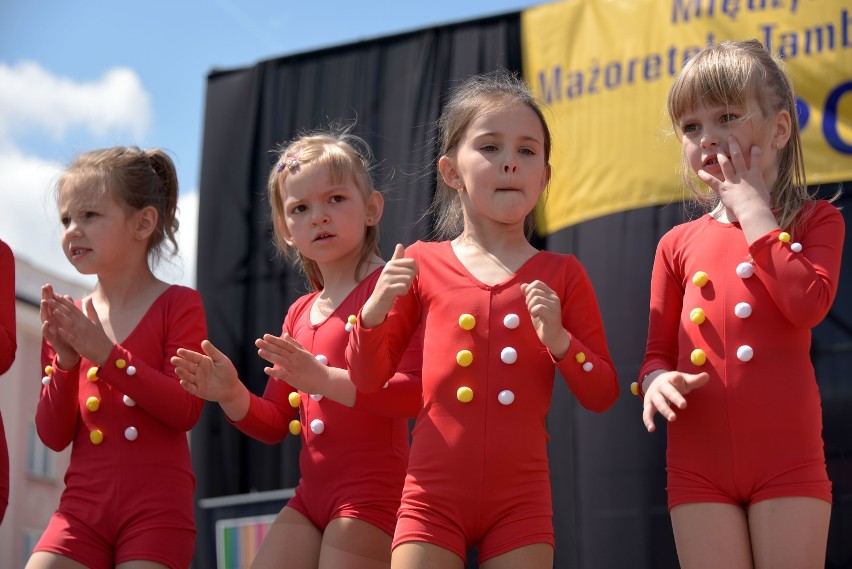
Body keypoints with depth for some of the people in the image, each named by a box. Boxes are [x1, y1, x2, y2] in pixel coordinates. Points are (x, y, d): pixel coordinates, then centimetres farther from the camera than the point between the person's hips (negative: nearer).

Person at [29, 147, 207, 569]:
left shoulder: (178, 305, 0)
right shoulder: (66, 320, 9)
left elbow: (187, 410, -12)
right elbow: (54, 436, 7)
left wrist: (105, 353, -17)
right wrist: (66, 363, -10)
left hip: (156, 507, -3)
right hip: (83, 506, 3)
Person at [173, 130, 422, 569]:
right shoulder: (299, 314, 18)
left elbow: (418, 390, -19)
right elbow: (274, 424, 20)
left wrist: (325, 379, -28)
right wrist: (231, 395, -1)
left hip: (371, 495, -7)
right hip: (310, 496, 7)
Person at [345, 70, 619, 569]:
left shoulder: (562, 275, 4)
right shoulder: (422, 265, 4)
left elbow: (602, 394, 4)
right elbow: (367, 379, 8)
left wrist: (559, 340, -14)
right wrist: (375, 310, -10)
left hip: (520, 502, 0)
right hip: (433, 499, 0)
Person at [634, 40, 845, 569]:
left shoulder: (816, 220, 5)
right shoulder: (679, 244, 11)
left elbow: (808, 304, -15)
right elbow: (658, 351, 13)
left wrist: (751, 207, -8)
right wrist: (657, 379, -12)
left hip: (788, 461, -2)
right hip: (699, 462, 2)